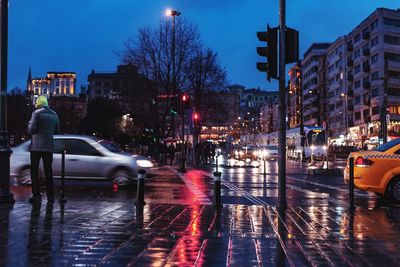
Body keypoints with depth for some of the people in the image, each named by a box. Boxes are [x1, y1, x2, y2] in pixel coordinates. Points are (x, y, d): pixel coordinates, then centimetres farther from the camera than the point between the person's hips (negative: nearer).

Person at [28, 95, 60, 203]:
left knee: (34, 170, 2)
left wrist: (29, 124, 7)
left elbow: (31, 129, -13)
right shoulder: (54, 115, 9)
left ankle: (36, 195, -3)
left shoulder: (36, 113, -7)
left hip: (37, 146, -4)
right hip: (49, 146, 5)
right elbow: (57, 131, 12)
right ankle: (50, 195, 9)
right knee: (48, 171, 10)